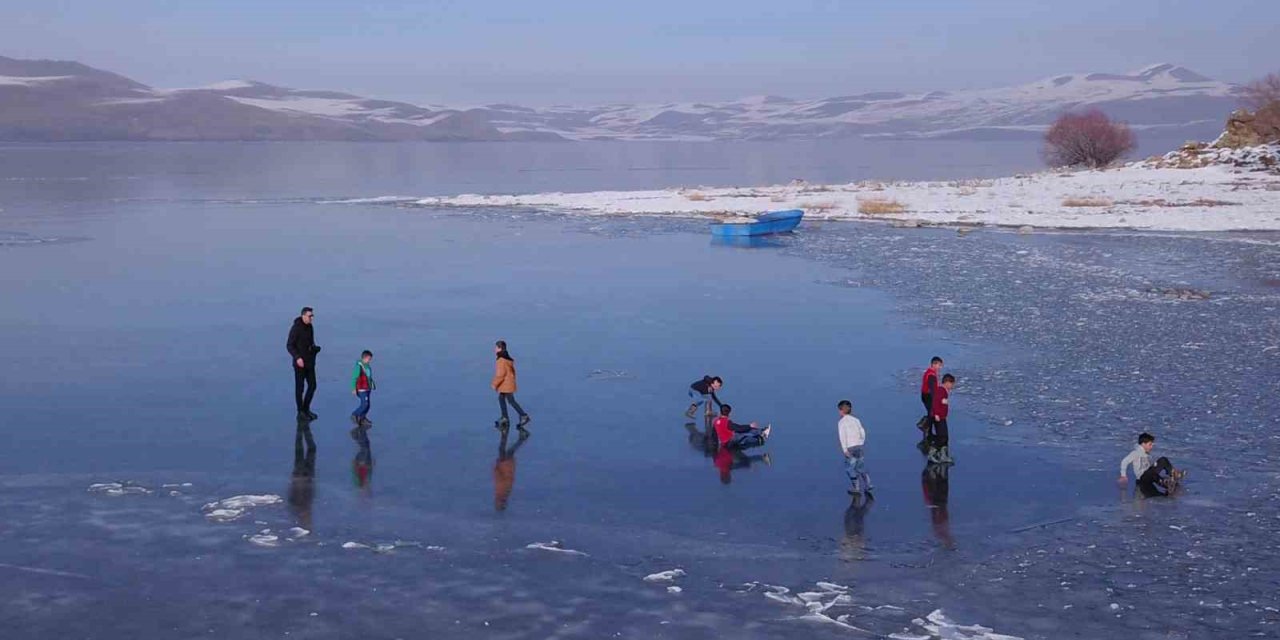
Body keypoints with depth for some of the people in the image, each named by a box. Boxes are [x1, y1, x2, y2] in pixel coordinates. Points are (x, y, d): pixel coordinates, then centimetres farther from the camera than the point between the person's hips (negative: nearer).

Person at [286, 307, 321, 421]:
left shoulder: (310, 327, 8)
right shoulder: (296, 328, -15)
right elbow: (289, 345, -16)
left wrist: (315, 348, -1)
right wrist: (297, 358, -26)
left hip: (310, 362, 7)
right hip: (300, 362, -7)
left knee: (312, 386, 8)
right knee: (299, 388, 1)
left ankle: (306, 409, 22)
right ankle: (300, 413, 9)